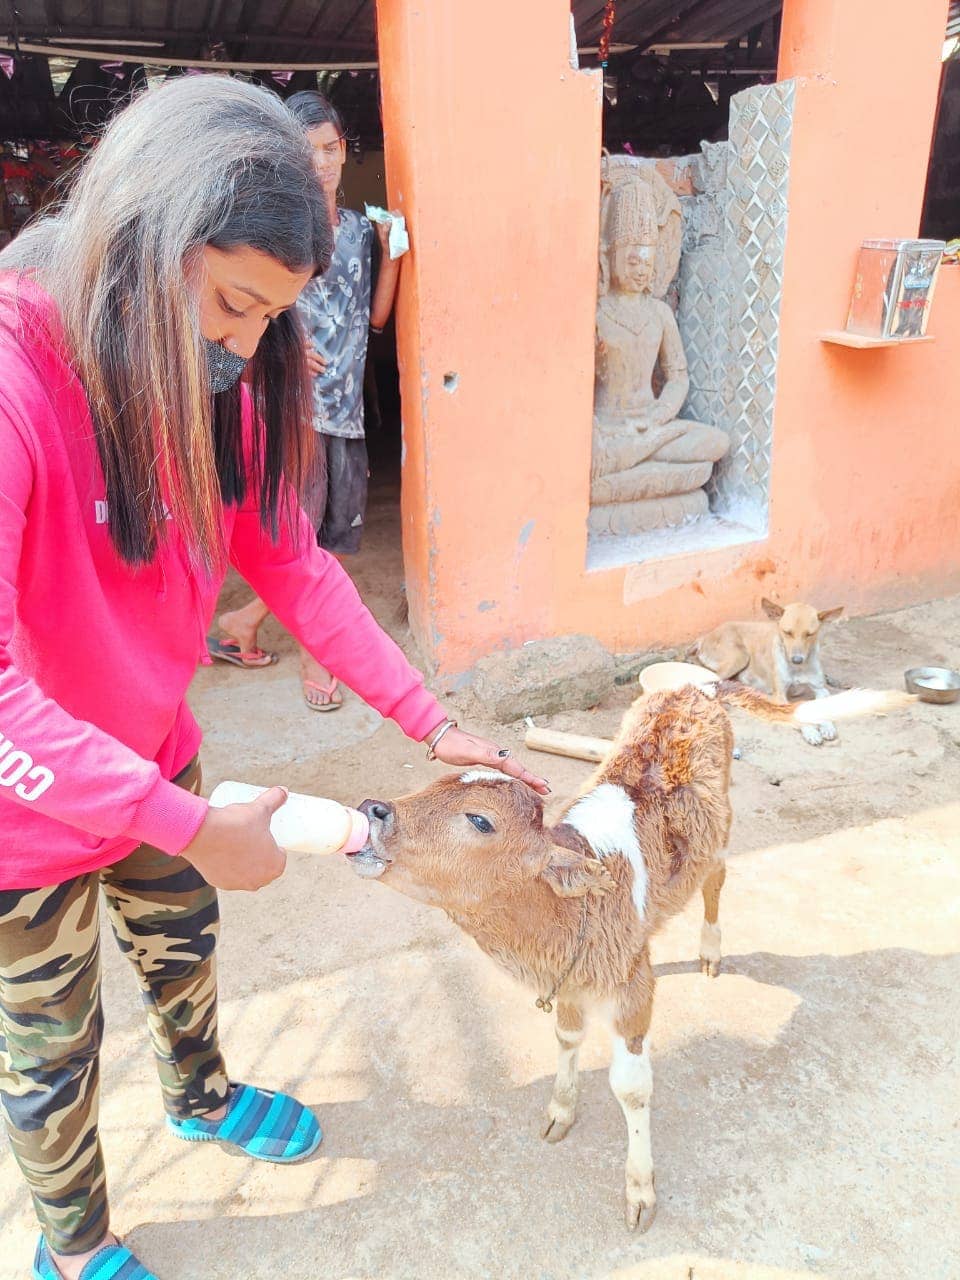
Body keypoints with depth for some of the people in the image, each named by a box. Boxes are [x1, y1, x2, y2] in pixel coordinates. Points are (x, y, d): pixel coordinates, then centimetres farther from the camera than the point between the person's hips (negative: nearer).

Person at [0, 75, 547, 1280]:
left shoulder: (218, 379, -8)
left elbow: (290, 563, -4)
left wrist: (429, 721, -8)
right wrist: (195, 828, -29)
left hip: (154, 766, 6)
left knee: (183, 953, 28)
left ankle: (199, 1095, 61)